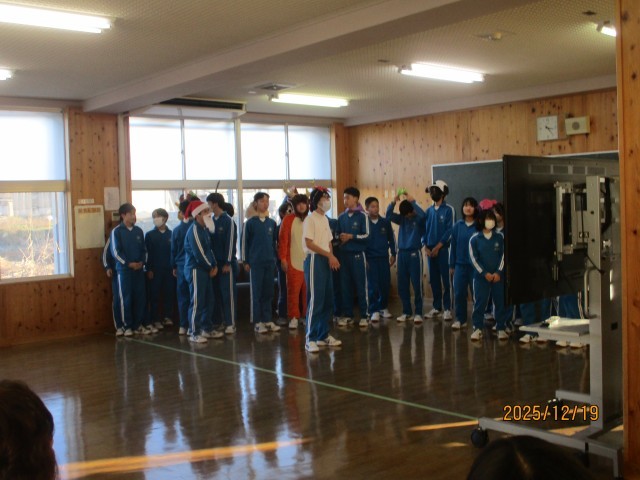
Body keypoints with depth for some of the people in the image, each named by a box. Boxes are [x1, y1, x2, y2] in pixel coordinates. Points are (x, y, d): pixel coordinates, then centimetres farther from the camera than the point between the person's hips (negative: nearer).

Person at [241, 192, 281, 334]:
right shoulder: (250, 223, -2)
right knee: (256, 292, 1)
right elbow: (245, 242, -1)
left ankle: (267, 320, 14)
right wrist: (246, 261, -4)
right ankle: (257, 322, 6)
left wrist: (275, 258, 11)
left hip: (270, 262, 4)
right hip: (255, 262, -4)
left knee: (268, 292, 7)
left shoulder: (272, 222, 8)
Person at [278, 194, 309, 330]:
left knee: (308, 291, 5)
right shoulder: (288, 220, -2)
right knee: (293, 291, 0)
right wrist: (283, 259, -7)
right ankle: (294, 317, 8)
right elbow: (283, 240, -3)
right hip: (293, 262, -3)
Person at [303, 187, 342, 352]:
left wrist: (331, 257, 0)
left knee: (328, 300, 9)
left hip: (326, 260, 8)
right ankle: (310, 339, -7)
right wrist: (329, 255, -14)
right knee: (315, 300, -10)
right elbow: (309, 244, -16)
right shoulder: (310, 219, -9)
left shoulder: (325, 219, 16)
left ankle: (323, 335, 19)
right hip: (314, 260, -8)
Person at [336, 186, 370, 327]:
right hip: (344, 255, 4)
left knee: (361, 286, 0)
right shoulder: (341, 217, 9)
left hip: (358, 255, -4)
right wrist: (340, 238, -3)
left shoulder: (362, 216, -3)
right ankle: (347, 314, 16)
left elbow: (366, 236, -7)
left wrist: (351, 236, -14)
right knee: (345, 286, 6)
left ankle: (364, 315, 7)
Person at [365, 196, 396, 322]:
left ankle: (383, 307, 22)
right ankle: (374, 310, 6)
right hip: (370, 258, -3)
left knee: (385, 284, 5)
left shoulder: (385, 222, 3)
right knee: (373, 285, -1)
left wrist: (393, 254, 8)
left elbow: (391, 239, 11)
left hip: (384, 257, 3)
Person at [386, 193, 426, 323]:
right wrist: (393, 202, -19)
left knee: (417, 284, -3)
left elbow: (422, 215, -27)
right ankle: (406, 312, 18)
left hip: (414, 253, -5)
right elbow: (389, 215, -4)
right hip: (402, 253, 5)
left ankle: (418, 313, 5)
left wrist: (413, 201, -25)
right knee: (402, 285, 8)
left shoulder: (418, 219, -4)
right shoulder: (402, 218, 9)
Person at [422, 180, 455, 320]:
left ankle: (447, 308, 2)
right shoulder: (429, 210, 12)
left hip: (443, 249, -5)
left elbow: (450, 231, -9)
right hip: (430, 250, 5)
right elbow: (424, 229, 12)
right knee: (434, 280, 9)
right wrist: (425, 247, -1)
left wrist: (438, 247, -13)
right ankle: (437, 307, 17)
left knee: (446, 279, -3)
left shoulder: (449, 209, -4)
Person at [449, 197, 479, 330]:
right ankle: (460, 319, 15)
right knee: (459, 293, 3)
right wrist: (451, 265, 7)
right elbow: (453, 245, 7)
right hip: (460, 264, 3)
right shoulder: (457, 225, 5)